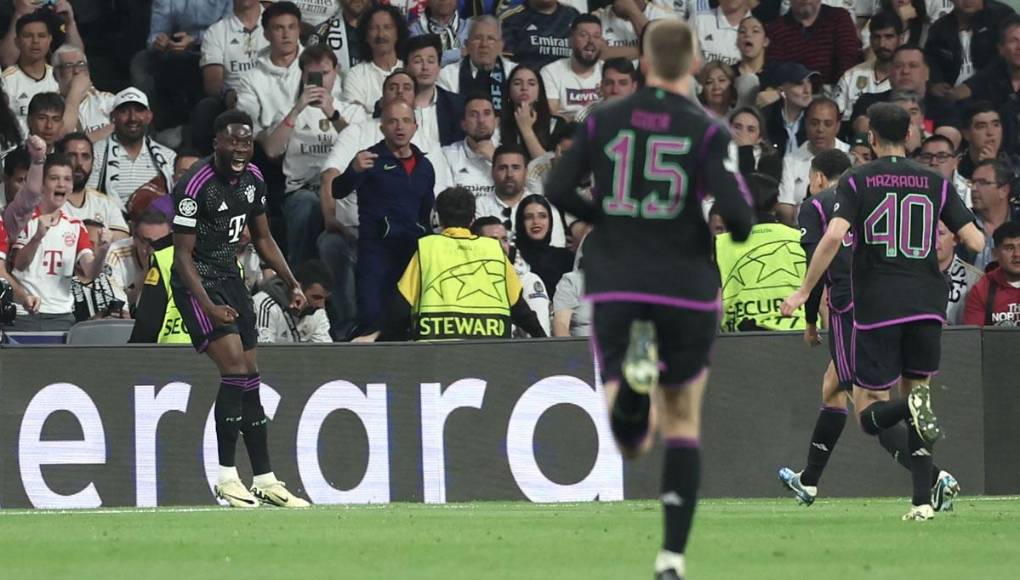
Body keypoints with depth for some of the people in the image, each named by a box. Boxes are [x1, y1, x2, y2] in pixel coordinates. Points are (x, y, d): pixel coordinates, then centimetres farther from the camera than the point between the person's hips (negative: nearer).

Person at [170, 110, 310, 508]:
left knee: (250, 376, 7)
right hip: (196, 282, -8)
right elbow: (183, 255, -19)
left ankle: (265, 480, 13)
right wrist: (208, 306, -27)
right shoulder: (196, 185, -20)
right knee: (234, 366, -19)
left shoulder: (253, 178, 4)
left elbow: (263, 239, 18)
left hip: (230, 277, 8)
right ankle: (226, 477, -13)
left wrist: (292, 283, 9)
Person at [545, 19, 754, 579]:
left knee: (629, 443, 5)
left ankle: (633, 373, -30)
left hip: (615, 289, 1)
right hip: (687, 290, -1)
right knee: (684, 425, 17)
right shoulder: (707, 132, -6)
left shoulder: (604, 120, 2)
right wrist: (739, 231, 7)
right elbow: (735, 208, -16)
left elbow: (556, 190, -3)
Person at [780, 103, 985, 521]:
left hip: (877, 310, -2)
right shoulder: (936, 183, 7)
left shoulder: (856, 181, 1)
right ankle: (923, 501, 1)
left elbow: (834, 237, -13)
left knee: (869, 415, 5)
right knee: (916, 388, 16)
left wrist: (804, 291, -5)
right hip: (927, 306, 2)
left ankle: (911, 408, -31)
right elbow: (975, 242, 1)